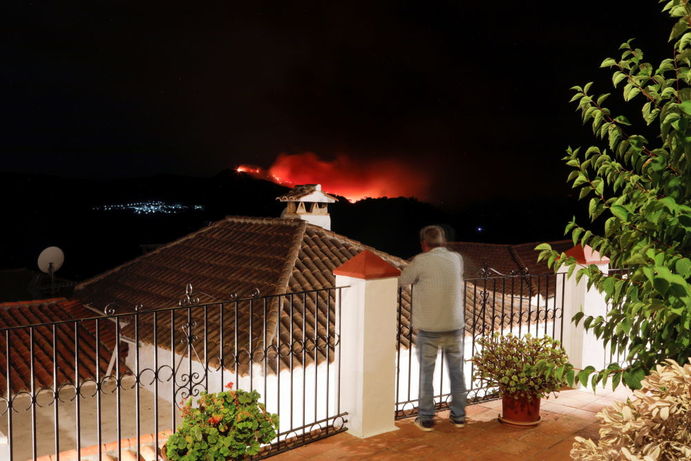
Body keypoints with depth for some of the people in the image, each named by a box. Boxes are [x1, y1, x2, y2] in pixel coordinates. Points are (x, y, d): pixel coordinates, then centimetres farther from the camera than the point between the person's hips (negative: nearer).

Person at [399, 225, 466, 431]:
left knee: (426, 374, 8)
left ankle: (426, 418, 15)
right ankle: (458, 416, 24)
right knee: (456, 372, 15)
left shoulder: (421, 261, -12)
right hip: (455, 326, 4)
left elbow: (401, 281, -3)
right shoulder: (457, 259, 3)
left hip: (429, 329, -4)